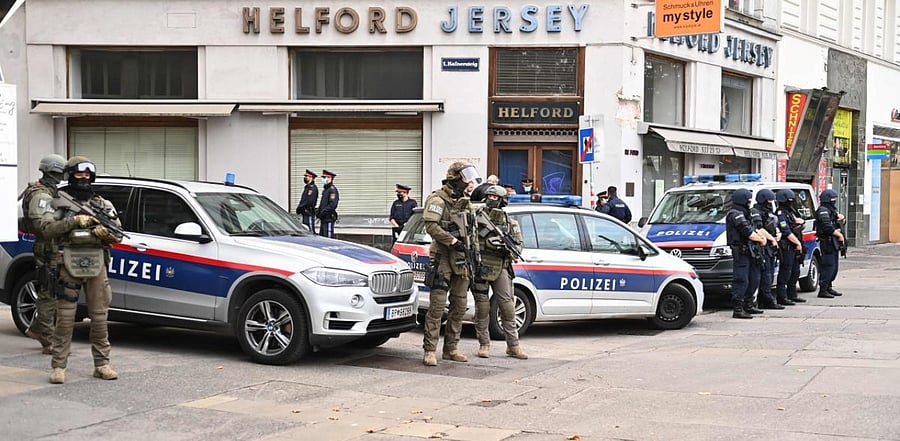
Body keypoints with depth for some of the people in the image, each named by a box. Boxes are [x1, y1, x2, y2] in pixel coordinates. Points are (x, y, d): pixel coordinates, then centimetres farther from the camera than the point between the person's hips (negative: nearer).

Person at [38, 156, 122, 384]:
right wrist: (74, 221, -18)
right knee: (65, 318, -2)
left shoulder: (103, 205, 12)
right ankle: (59, 366, 2)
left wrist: (105, 233, -15)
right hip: (69, 267, -2)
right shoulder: (60, 202, 5)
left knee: (99, 318, 5)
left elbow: (118, 236, 8)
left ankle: (102, 364, 12)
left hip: (96, 268, 2)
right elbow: (46, 228, -8)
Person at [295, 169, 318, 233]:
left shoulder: (313, 188, -11)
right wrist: (299, 207, 8)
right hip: (305, 213, 10)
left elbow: (310, 201, -20)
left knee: (311, 231, -11)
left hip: (309, 213, -10)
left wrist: (300, 207, -15)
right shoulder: (307, 187, 20)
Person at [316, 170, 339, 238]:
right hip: (323, 218, 10)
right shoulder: (325, 189, 21)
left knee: (329, 236, -11)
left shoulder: (332, 189, -11)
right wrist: (318, 212, 15)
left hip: (329, 217, -10)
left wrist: (324, 211, -21)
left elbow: (333, 204, -20)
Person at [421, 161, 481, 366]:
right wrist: (453, 241, -21)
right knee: (437, 305, -10)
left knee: (459, 307, 9)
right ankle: (429, 350, -9)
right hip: (443, 259, -8)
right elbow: (431, 226, -18)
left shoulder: (465, 202, 19)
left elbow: (472, 230, 24)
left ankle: (450, 349, 17)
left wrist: (475, 252, 15)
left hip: (462, 260, 8)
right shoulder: (438, 199, -7)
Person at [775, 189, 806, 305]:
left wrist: (798, 221, -2)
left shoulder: (791, 211, 17)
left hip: (795, 247, 10)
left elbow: (802, 223, 22)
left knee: (795, 272, 15)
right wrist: (798, 243, -13)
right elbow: (787, 232, -19)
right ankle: (781, 297, -7)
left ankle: (792, 295, 23)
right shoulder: (780, 214, -13)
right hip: (786, 247, -10)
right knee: (785, 272, -9)